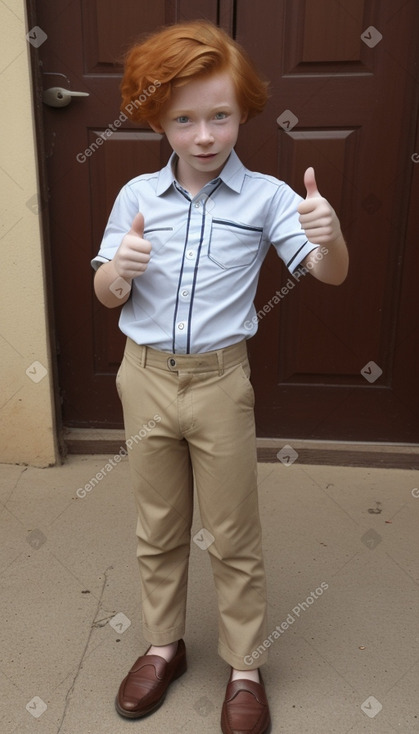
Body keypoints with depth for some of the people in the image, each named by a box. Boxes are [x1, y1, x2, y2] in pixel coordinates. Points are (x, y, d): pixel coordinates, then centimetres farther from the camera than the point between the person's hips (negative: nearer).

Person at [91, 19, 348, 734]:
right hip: (145, 379, 3)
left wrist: (330, 234, -34)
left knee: (233, 538, 11)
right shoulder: (137, 195, 0)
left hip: (219, 383, -2)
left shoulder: (265, 196, -7)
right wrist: (118, 270, -19)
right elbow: (105, 295, 4)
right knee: (158, 529, 18)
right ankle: (163, 645, 42)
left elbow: (330, 273, -12)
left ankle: (246, 669, 34)